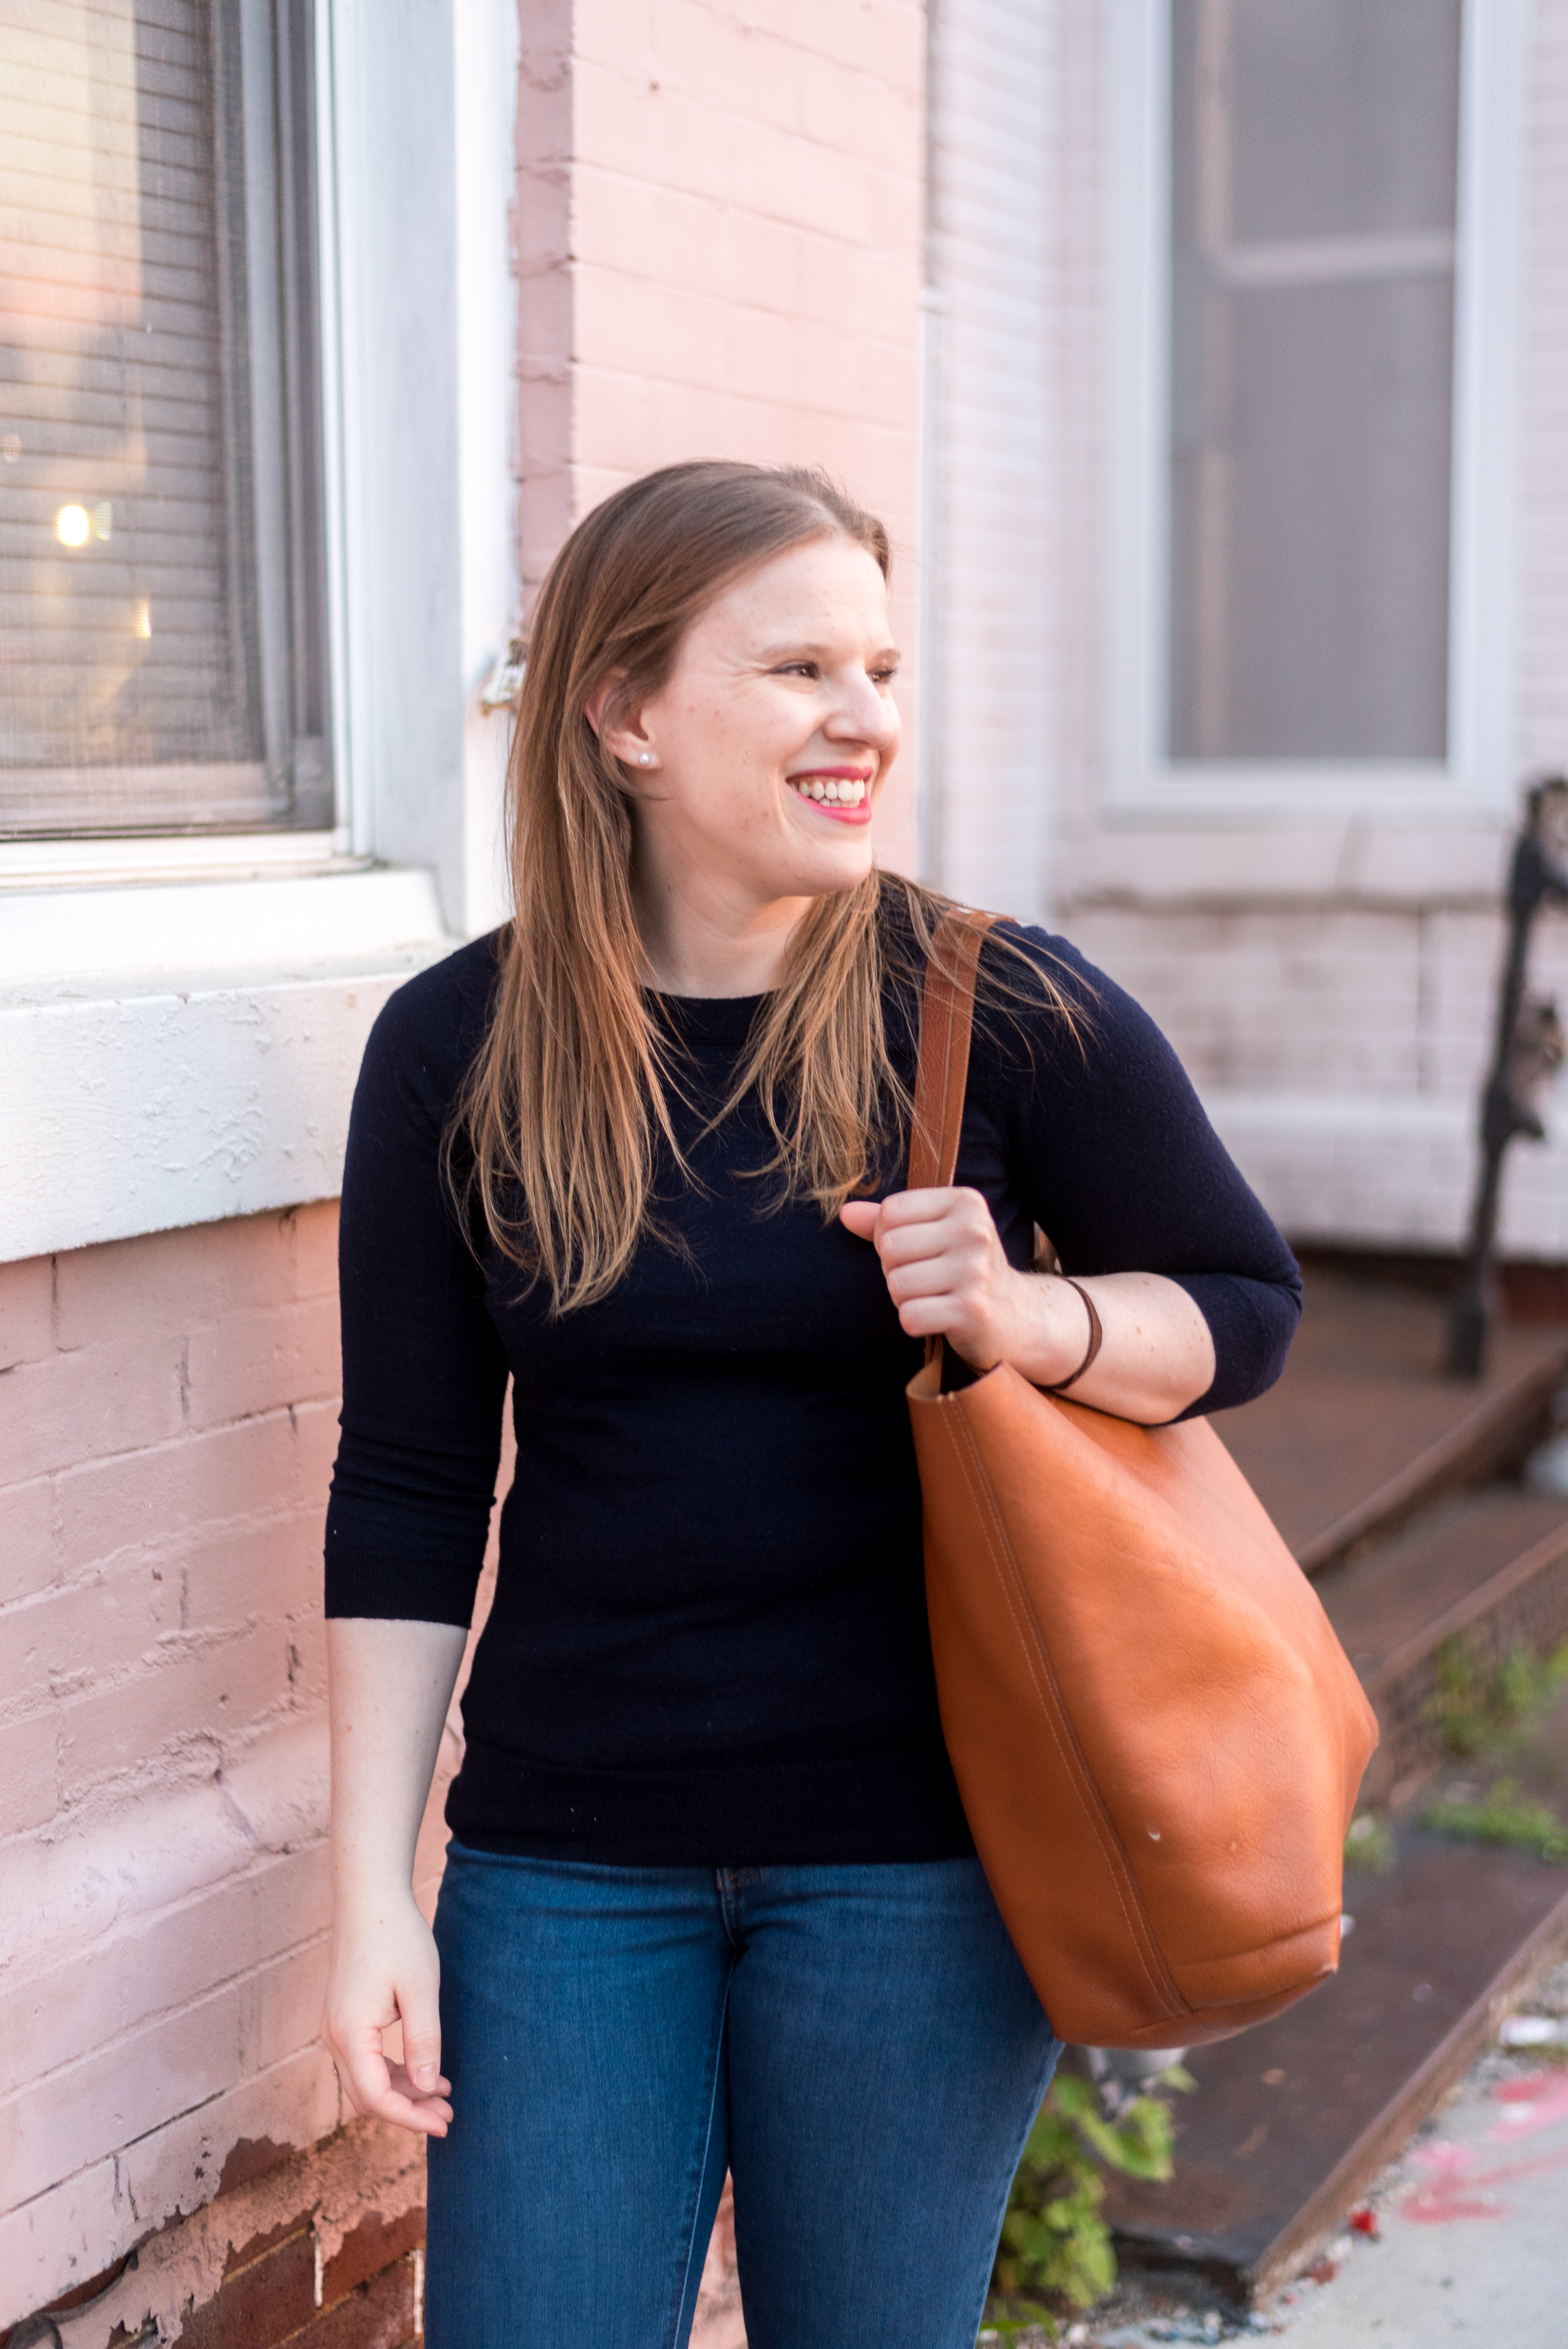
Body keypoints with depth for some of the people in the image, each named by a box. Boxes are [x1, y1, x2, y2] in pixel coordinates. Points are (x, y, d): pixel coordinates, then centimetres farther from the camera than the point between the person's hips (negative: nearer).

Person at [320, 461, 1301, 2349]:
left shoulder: (1007, 1012, -7)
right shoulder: (459, 1048, -4)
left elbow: (1247, 1306, 5)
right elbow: (409, 1489, 0)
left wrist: (1029, 1322, -17)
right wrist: (373, 1890, -3)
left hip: (910, 1852, -1)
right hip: (566, 1856, 1)